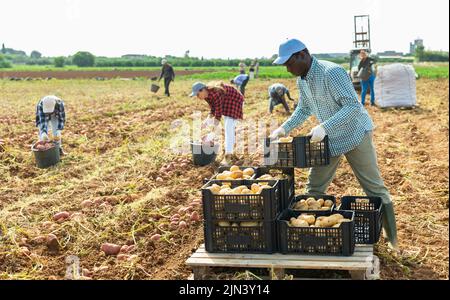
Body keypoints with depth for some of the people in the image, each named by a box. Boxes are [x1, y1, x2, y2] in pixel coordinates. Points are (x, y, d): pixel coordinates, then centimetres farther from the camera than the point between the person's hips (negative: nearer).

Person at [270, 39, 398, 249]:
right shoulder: (302, 80, 2)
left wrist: (324, 126, -37)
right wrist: (284, 128, 5)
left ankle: (391, 238, 13)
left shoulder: (332, 72, -24)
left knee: (374, 188, 1)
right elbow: (304, 109, 17)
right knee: (314, 188, 9)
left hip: (355, 135, -7)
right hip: (328, 139, 8)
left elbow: (353, 105, -29)